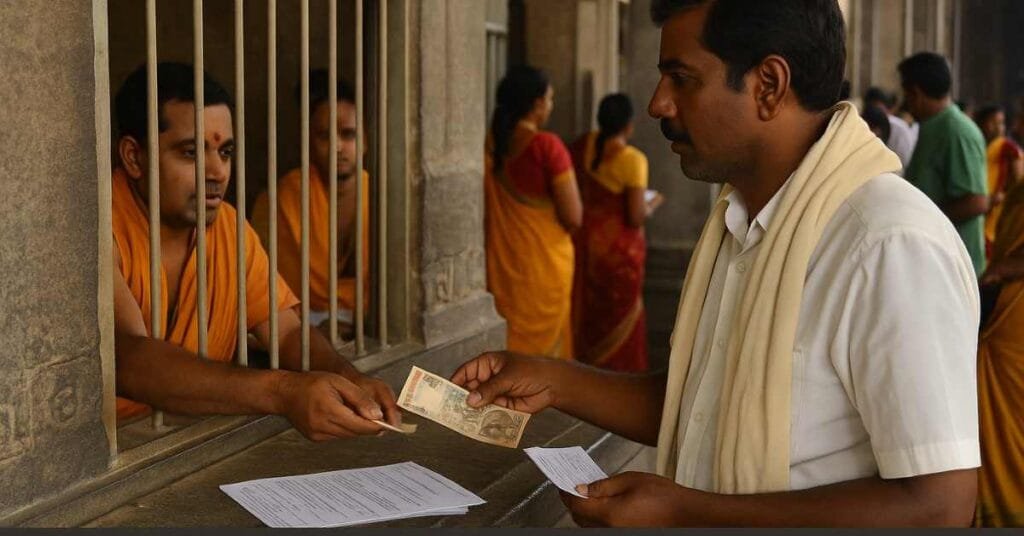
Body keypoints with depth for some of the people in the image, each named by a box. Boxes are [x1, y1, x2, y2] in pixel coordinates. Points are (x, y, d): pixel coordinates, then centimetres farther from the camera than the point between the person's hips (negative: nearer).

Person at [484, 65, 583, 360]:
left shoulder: (488, 146, 0)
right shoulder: (547, 146, -14)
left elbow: (483, 212, 7)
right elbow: (573, 217, -15)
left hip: (499, 266, 4)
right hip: (543, 266, -4)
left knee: (505, 350, 12)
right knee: (544, 348, 8)